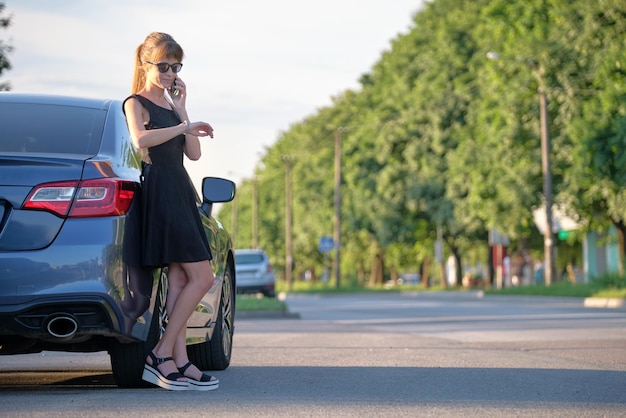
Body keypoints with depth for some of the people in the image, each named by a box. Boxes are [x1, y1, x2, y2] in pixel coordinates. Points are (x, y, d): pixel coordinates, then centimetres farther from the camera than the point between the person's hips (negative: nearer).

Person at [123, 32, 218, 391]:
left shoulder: (172, 107, 21)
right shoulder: (136, 103, -2)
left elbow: (193, 153, 9)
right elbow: (140, 139, -24)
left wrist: (182, 110, 4)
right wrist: (185, 126, -20)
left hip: (181, 193, 9)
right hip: (160, 192, -9)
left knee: (179, 280, 2)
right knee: (202, 278, -13)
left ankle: (179, 362, -1)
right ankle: (162, 355, -10)